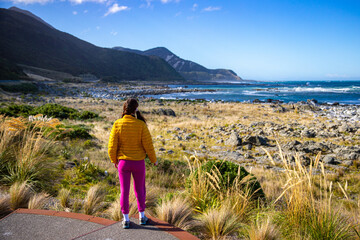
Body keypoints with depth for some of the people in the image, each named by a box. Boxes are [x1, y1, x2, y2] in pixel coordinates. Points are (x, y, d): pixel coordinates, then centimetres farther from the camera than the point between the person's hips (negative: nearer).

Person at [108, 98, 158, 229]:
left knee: (124, 191, 12)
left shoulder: (117, 124, -11)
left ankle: (126, 219, 20)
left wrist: (114, 160, 11)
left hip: (123, 162, 0)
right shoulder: (141, 125, -14)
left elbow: (112, 145, -6)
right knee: (139, 189, 18)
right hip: (139, 162, 0)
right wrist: (154, 159, 6)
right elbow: (148, 145, -9)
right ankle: (142, 216, 28)